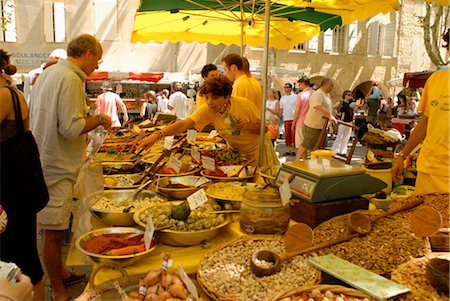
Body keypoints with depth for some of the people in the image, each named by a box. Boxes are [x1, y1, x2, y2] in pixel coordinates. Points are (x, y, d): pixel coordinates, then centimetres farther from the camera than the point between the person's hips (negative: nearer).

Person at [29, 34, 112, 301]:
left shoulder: (49, 74, 13)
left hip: (45, 158, 10)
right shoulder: (70, 79, -17)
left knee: (55, 229, 21)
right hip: (57, 166, -10)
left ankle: (60, 274, 37)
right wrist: (99, 119, -9)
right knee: (54, 232, 2)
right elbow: (71, 128, -23)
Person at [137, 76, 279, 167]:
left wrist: (249, 126, -36)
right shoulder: (207, 109, -20)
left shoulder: (244, 105, -26)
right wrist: (158, 135, -47)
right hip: (235, 150, 3)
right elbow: (184, 124, -33)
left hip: (257, 148, -2)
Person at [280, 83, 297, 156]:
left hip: (294, 118, -4)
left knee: (294, 134, -2)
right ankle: (289, 149, 14)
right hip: (286, 119, 4)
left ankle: (293, 149, 5)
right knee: (287, 135, 6)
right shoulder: (282, 98, 13)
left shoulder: (295, 97, 0)